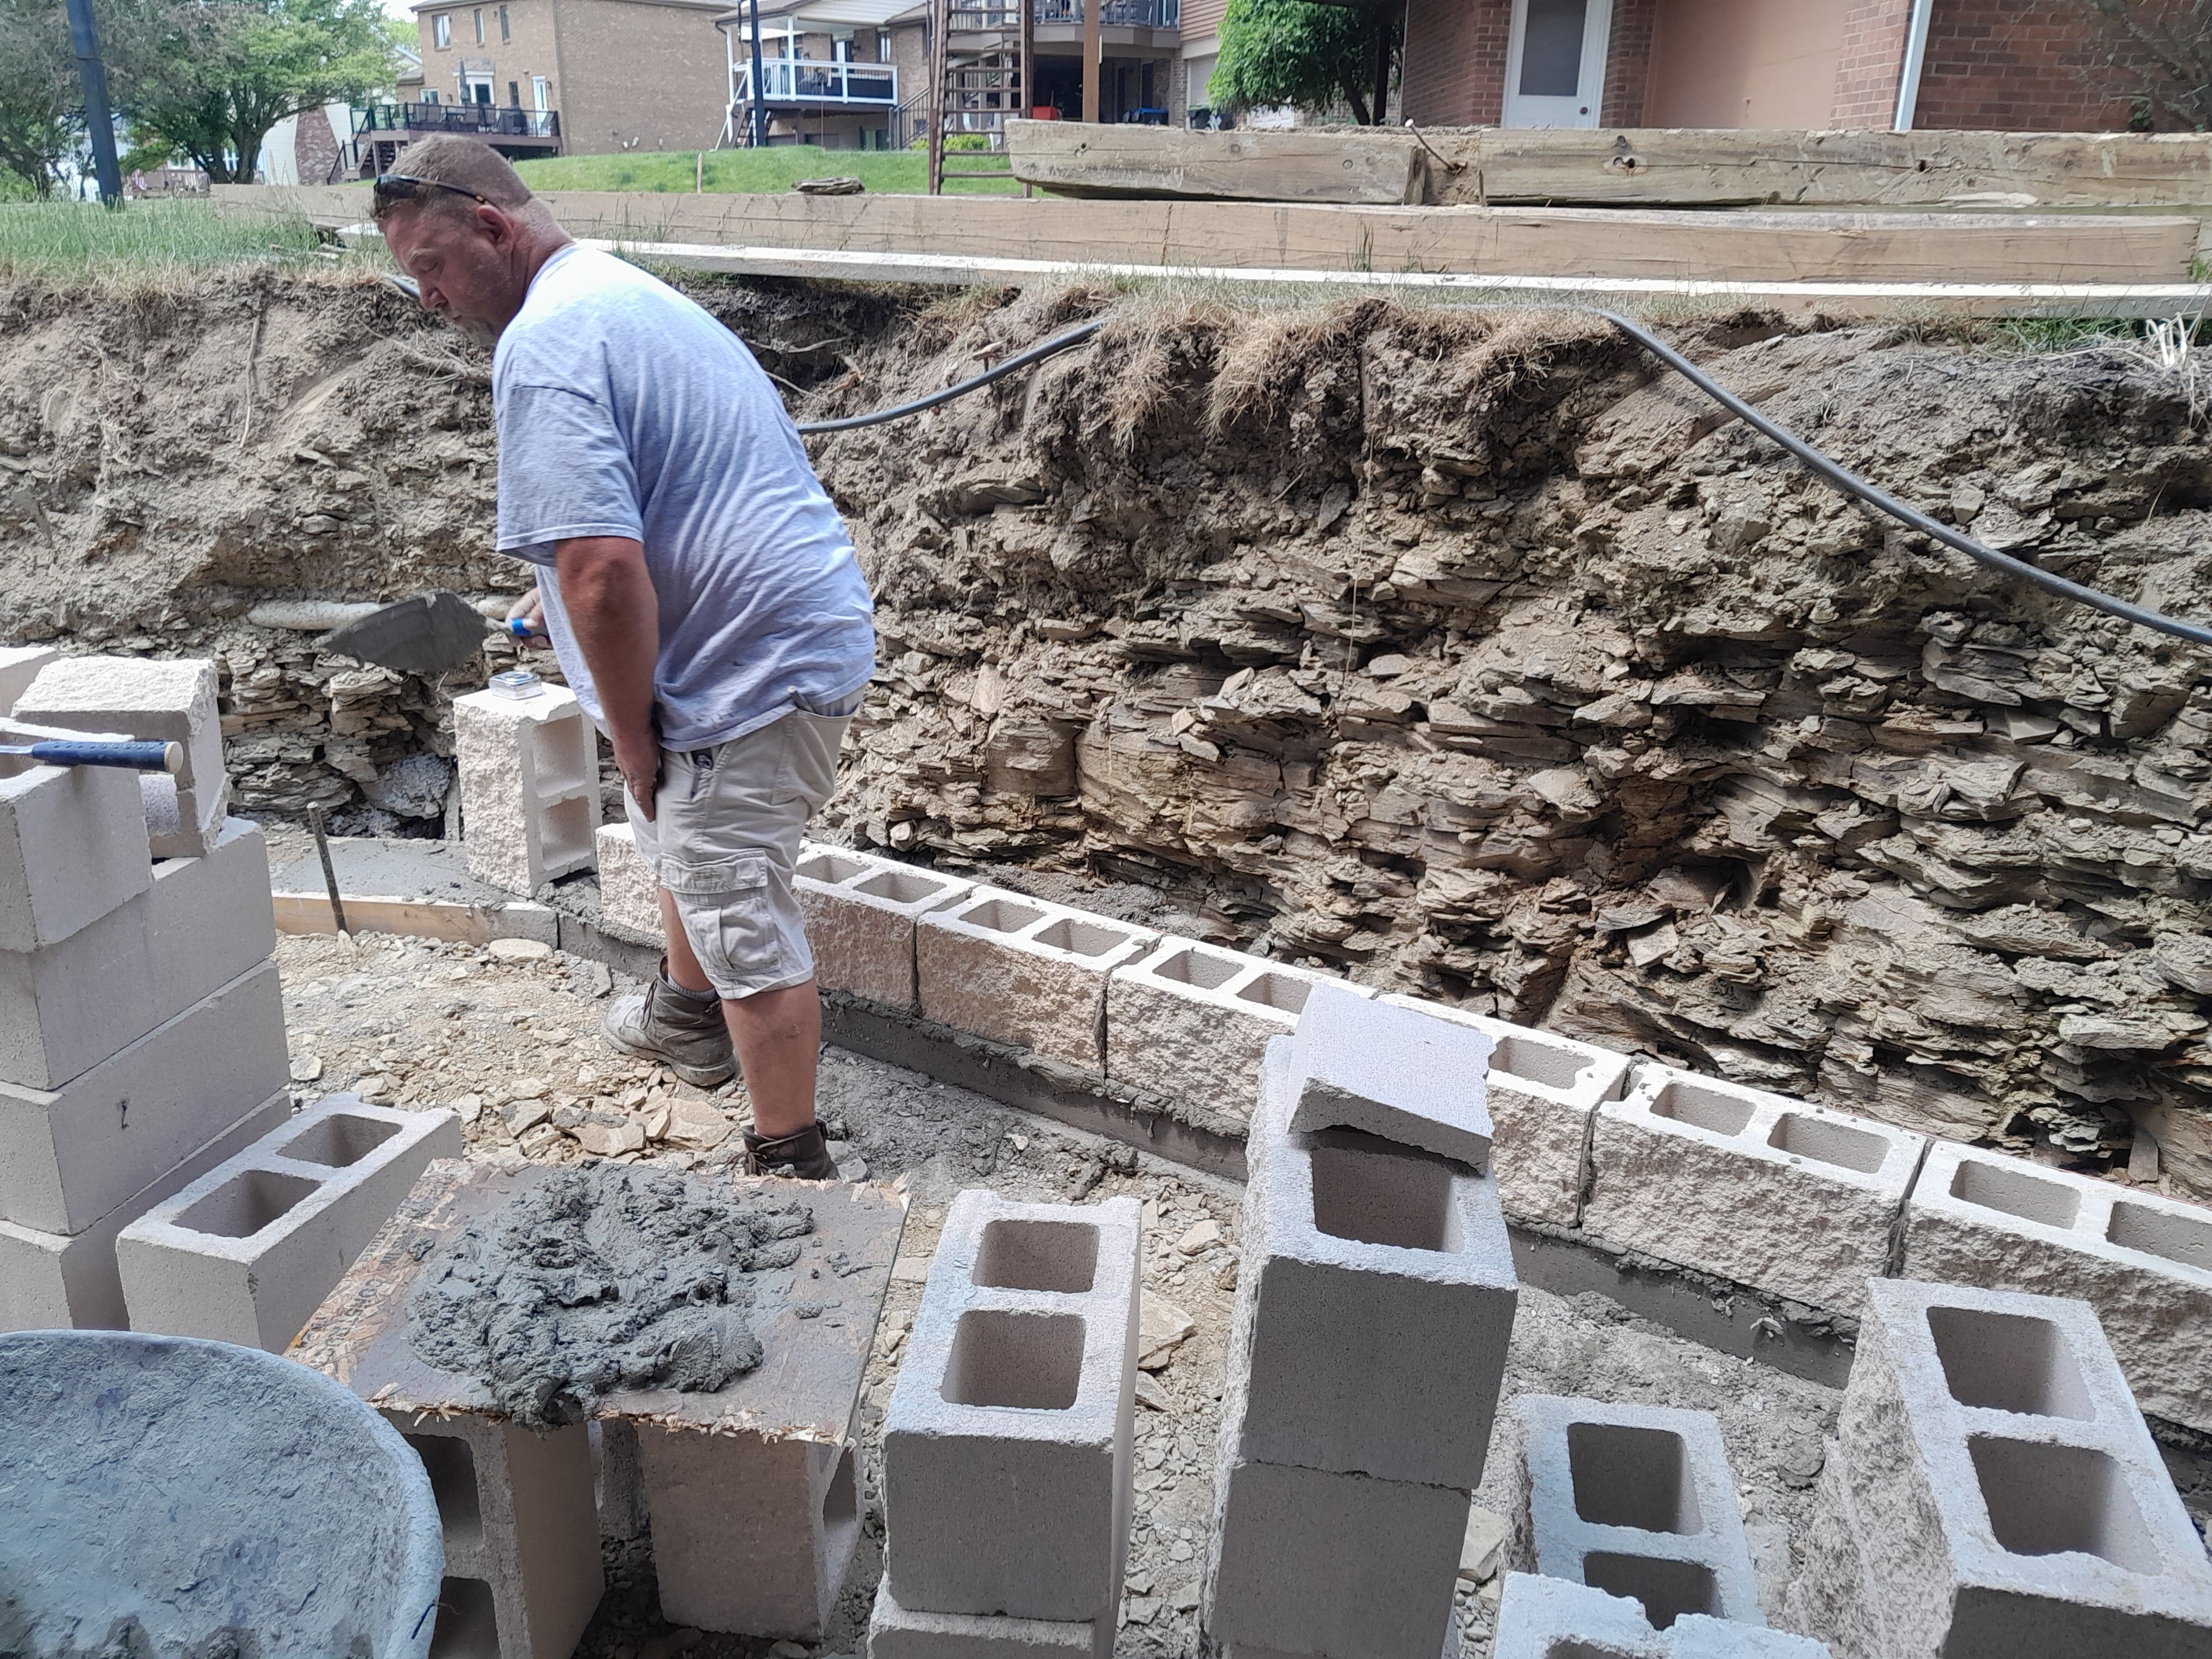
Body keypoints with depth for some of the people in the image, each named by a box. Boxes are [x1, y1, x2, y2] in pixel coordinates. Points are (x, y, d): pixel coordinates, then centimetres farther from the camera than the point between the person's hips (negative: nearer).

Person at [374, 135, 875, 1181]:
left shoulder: (542, 347, -19)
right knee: (687, 840, 29)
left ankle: (791, 1167, 11)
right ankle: (689, 1018, 52)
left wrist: (633, 738, -17)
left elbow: (604, 573, -29)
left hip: (756, 665, -11)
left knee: (741, 918, -1)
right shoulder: (621, 290, 15)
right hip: (807, 625, 11)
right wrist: (564, 588, 26)